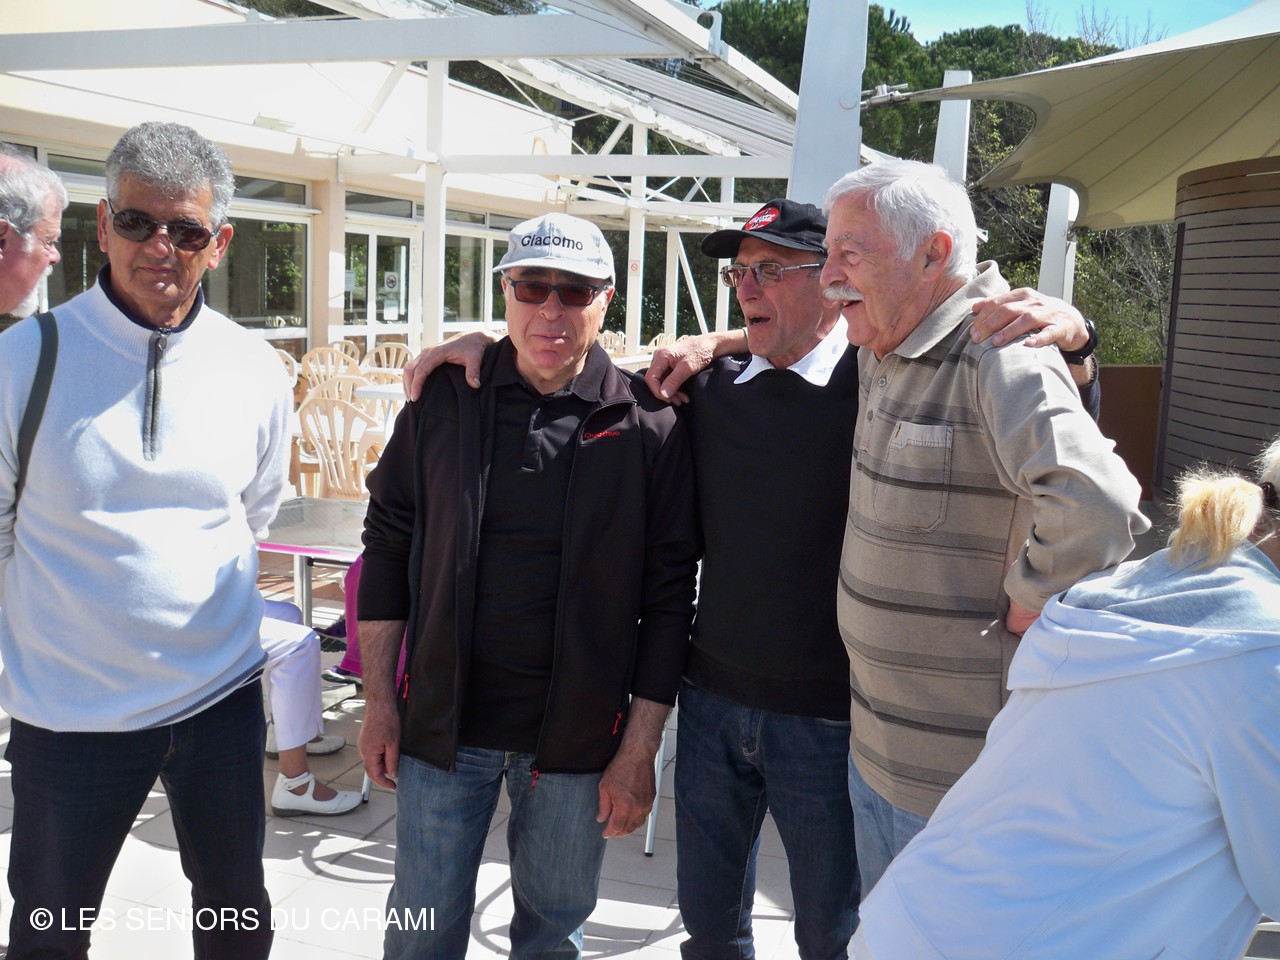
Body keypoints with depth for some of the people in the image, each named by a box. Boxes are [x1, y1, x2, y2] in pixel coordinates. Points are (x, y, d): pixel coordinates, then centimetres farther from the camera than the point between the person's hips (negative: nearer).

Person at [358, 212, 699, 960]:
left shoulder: (648, 425, -6)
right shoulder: (444, 399, -1)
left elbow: (668, 598, -5)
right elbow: (388, 547, 5)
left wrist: (640, 748, -6)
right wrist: (380, 699, 3)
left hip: (578, 733, -1)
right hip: (442, 725, 1)